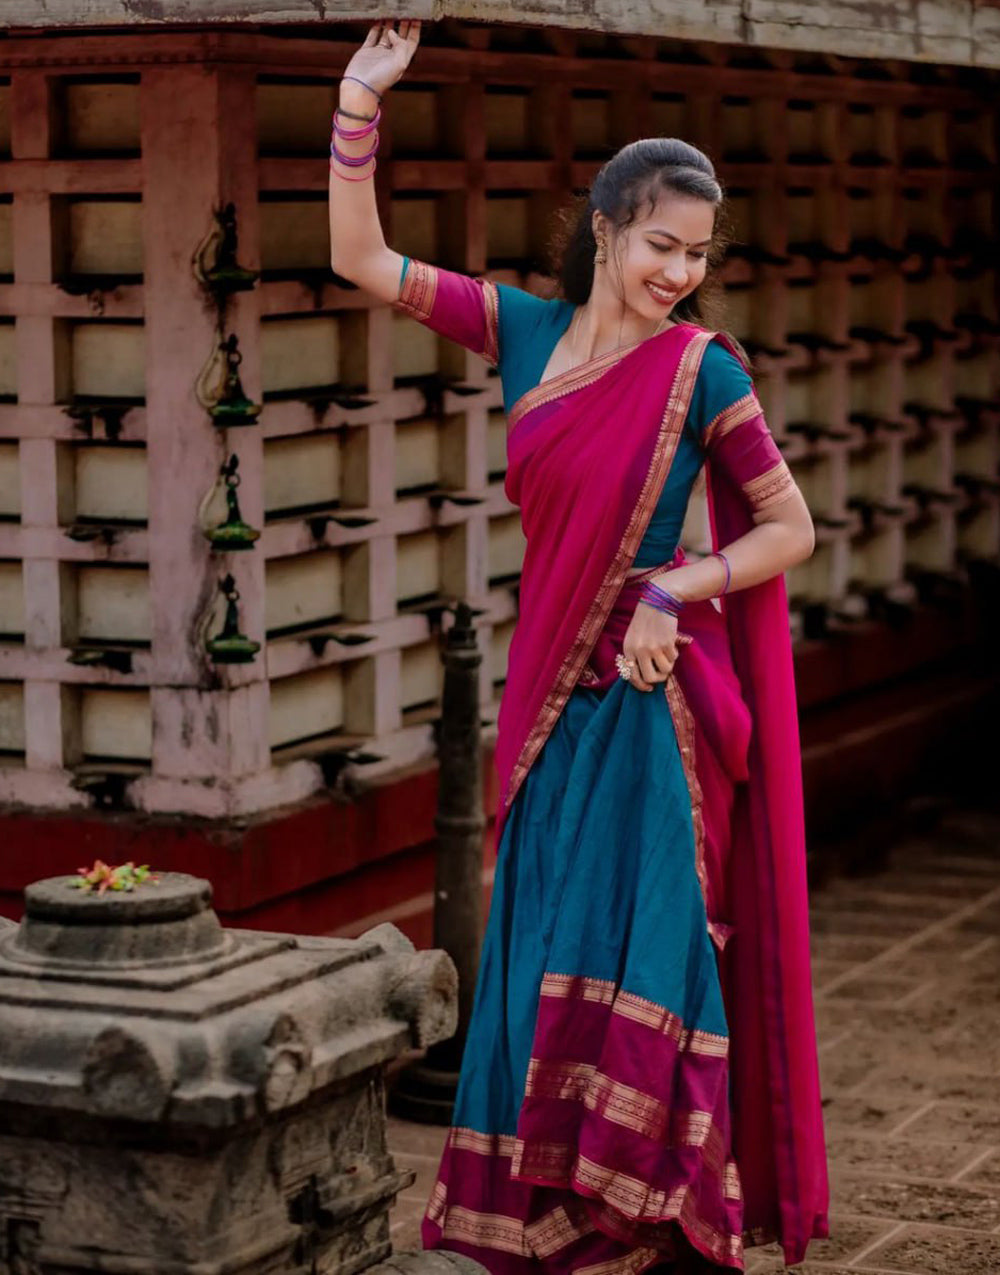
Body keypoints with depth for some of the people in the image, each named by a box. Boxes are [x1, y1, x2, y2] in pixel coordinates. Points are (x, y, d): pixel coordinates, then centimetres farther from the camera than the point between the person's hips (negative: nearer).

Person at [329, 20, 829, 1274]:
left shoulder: (701, 370, -6)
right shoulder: (527, 329, 5)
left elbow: (790, 528, 0)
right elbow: (362, 262, 7)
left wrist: (673, 590, -13)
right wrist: (359, 109, -3)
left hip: (647, 703, -5)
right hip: (551, 696, 5)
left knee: (630, 964, -6)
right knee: (542, 965, 10)